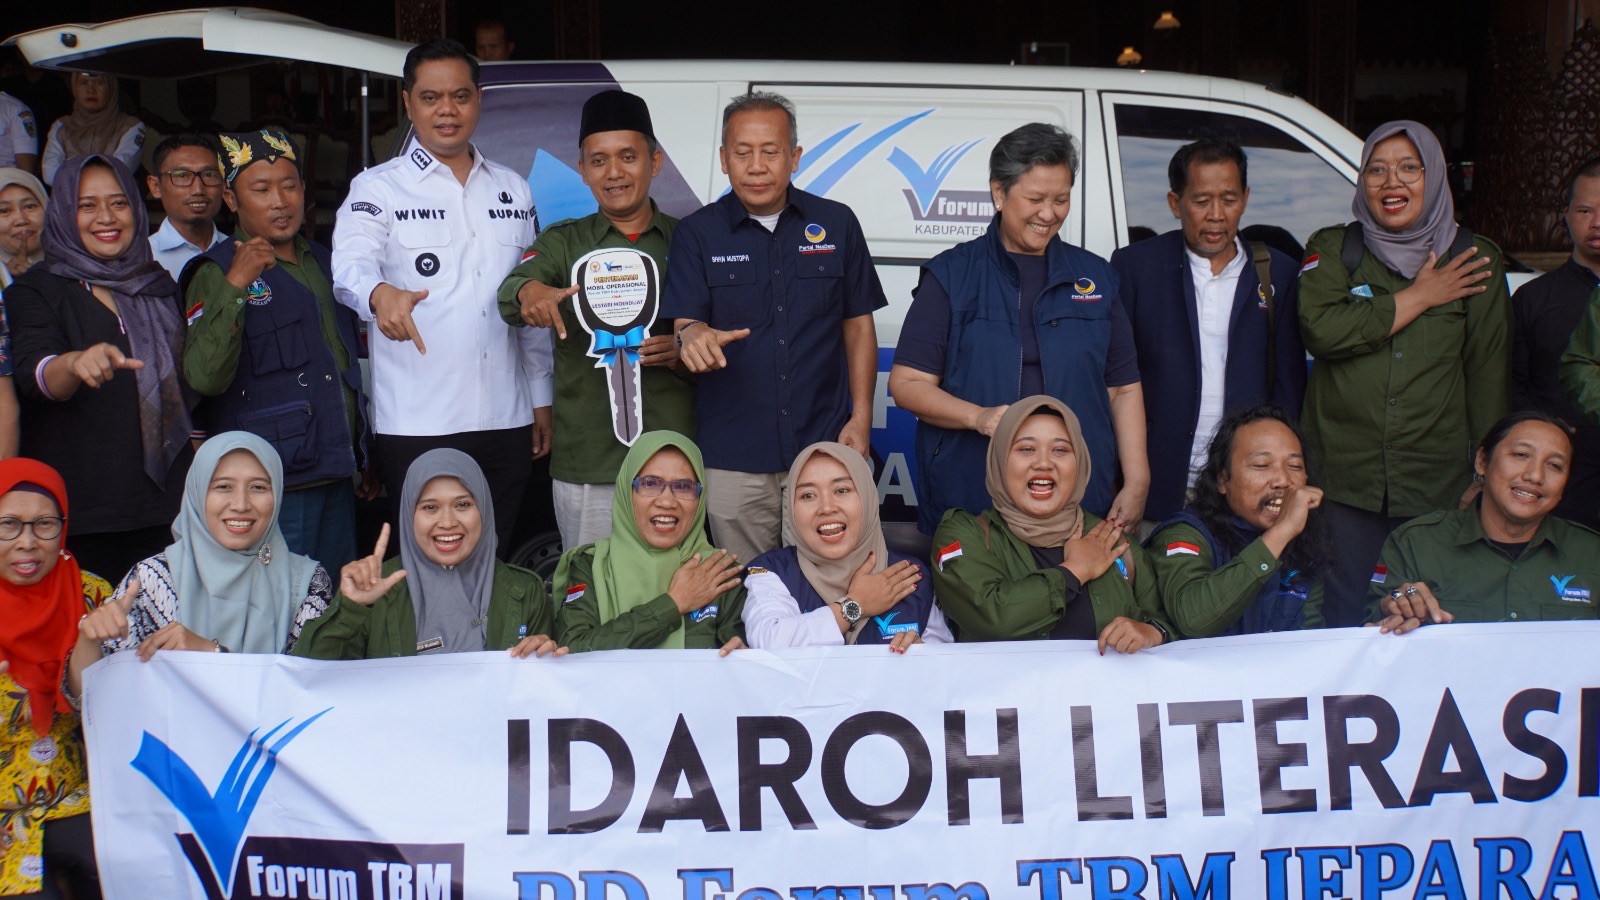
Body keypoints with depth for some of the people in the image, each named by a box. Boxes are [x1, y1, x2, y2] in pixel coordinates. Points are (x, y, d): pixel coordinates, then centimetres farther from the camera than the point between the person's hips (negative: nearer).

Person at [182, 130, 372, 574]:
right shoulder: (217, 273, -7)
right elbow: (205, 377, -23)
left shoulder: (322, 262, 15)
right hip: (276, 484, -7)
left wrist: (365, 461, 23)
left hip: (337, 474, 7)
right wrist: (234, 287, -31)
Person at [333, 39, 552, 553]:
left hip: (506, 419, 4)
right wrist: (380, 293, -41)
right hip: (416, 427, -4)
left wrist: (542, 398, 14)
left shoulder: (513, 191, 14)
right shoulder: (378, 189, 1)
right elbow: (350, 265, -18)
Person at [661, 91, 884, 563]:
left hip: (823, 449, 1)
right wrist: (693, 336, -30)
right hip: (733, 460, -1)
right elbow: (682, 326, -5)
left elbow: (858, 325, 9)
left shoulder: (837, 224, 5)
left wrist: (861, 417, 1)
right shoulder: (698, 233, 2)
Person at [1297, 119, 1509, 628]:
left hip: (1438, 487, 1)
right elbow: (1320, 329, -12)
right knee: (1342, 624, 3)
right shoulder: (1333, 249, 6)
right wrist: (1419, 297, -6)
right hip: (1343, 484, 0)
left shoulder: (1475, 259, 7)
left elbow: (1489, 374, 8)